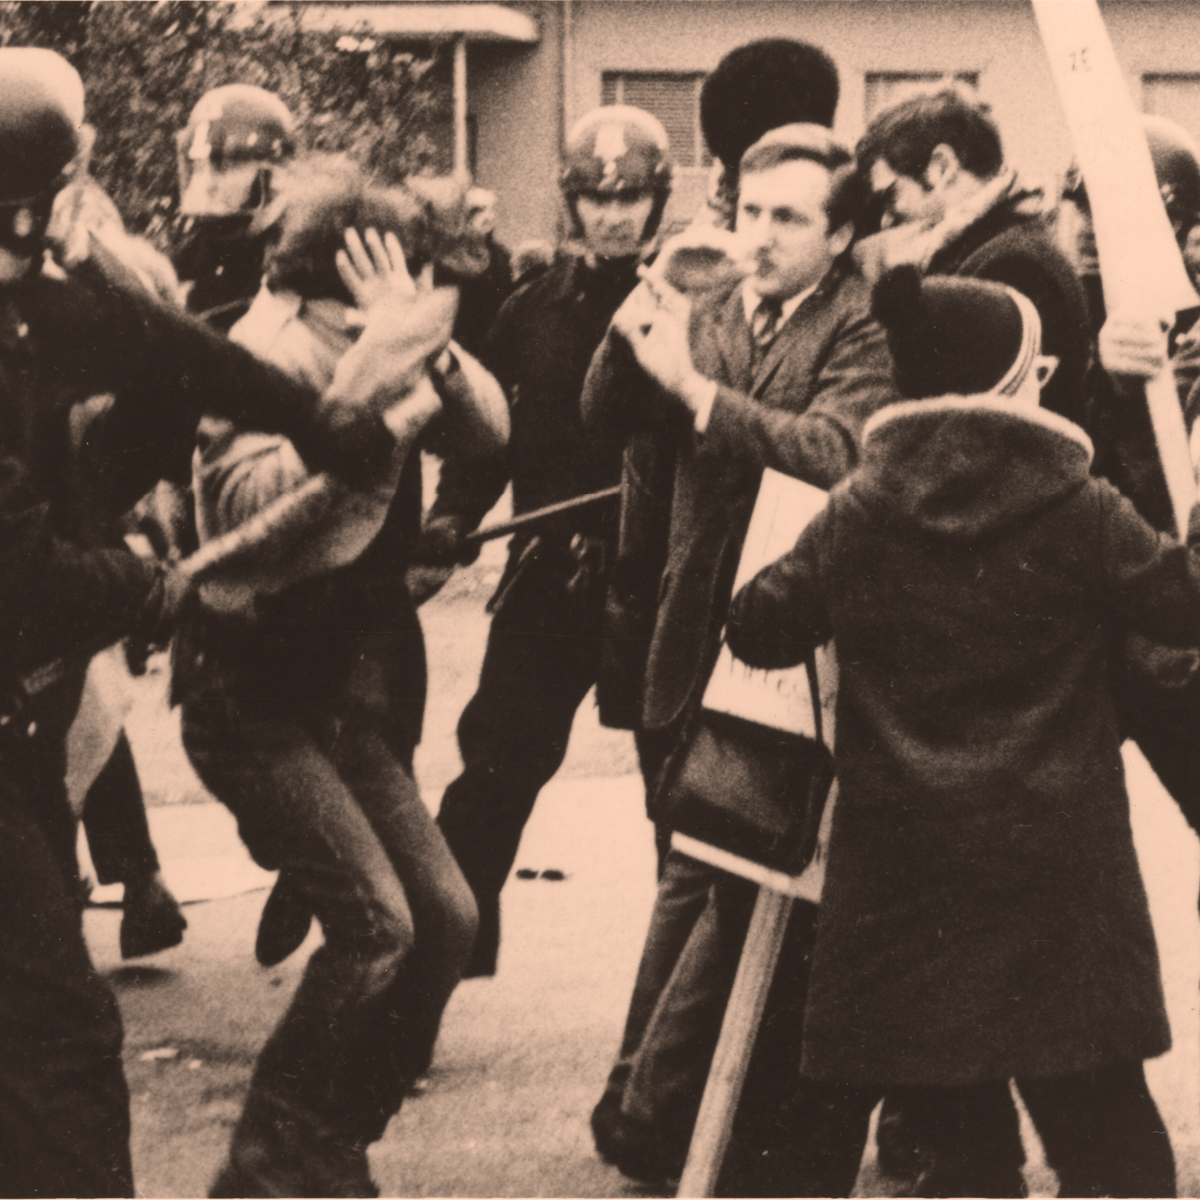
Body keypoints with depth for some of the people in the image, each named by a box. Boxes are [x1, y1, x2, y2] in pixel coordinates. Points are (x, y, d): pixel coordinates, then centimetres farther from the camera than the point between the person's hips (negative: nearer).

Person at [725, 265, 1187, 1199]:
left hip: (893, 856, 3)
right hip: (1050, 865, -2)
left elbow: (757, 628, 6)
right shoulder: (1082, 511, -6)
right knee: (1102, 1123, 2)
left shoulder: (858, 513, 1)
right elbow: (1182, 603, -2)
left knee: (835, 1107, 14)